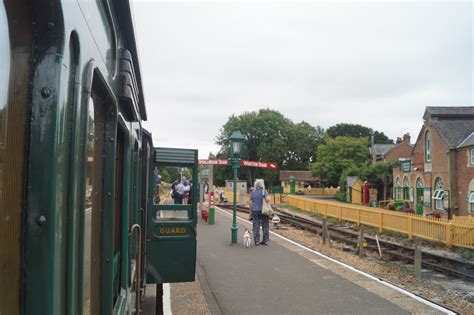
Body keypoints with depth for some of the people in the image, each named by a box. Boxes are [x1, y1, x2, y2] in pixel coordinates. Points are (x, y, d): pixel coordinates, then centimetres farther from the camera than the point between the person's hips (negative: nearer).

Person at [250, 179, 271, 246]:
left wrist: (251, 211, 12)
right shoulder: (264, 191, -6)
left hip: (255, 211, 2)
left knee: (256, 226, 5)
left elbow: (251, 203, 4)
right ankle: (265, 240, 12)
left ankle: (256, 241, 6)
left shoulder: (253, 192, 4)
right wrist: (268, 197, 2)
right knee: (265, 226, 9)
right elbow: (268, 199, -20)